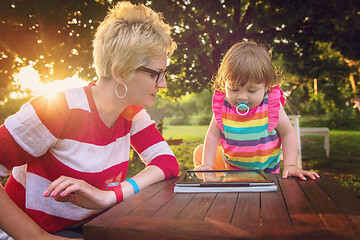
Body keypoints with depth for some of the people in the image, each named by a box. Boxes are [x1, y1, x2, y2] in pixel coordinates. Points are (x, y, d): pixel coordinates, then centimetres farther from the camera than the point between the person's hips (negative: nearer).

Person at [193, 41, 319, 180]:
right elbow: (213, 135, -7)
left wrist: (290, 166, -16)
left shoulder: (272, 106, -18)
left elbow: (287, 134, -8)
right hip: (229, 164, 4)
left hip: (264, 171, -3)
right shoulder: (222, 106, -14)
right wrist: (206, 165, -15)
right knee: (200, 152, 1)